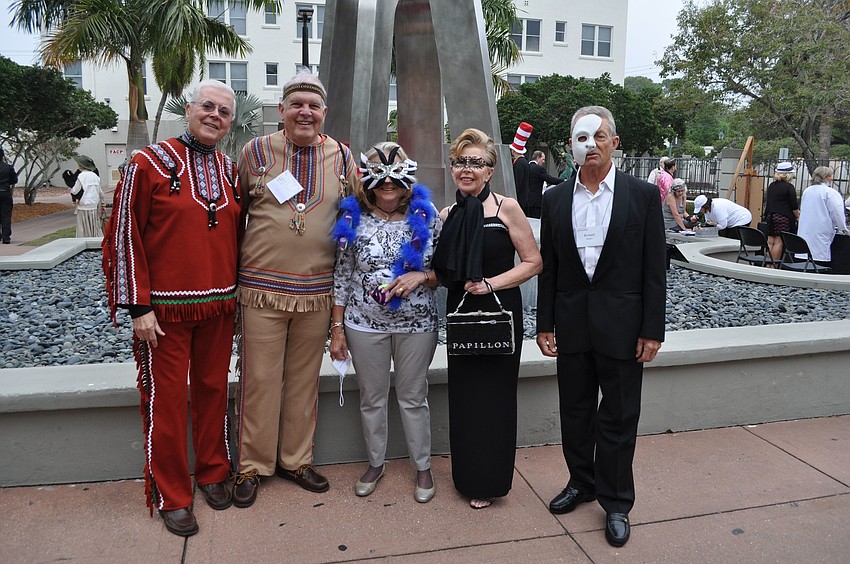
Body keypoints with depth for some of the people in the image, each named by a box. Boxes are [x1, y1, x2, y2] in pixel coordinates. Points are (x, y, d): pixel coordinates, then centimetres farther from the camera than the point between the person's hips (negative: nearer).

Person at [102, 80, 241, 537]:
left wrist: (236, 293, 11)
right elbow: (126, 235, -7)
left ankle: (213, 472, 33)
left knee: (213, 390, 14)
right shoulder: (150, 163, -6)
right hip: (165, 308, -4)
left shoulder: (231, 171, 8)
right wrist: (139, 307, -11)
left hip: (219, 307, 4)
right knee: (166, 399, 5)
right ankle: (171, 495, 20)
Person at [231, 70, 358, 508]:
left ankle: (296, 460, 29)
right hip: (261, 288, -2)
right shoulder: (256, 152, 1)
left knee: (305, 379, 12)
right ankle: (252, 466, 22)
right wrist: (235, 266, 8)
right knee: (259, 379, 5)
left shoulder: (342, 156, 5)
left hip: (317, 291, 2)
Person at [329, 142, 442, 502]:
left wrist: (421, 276, -19)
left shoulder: (426, 215, -3)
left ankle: (422, 467, 29)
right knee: (371, 398, 14)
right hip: (364, 325, 1)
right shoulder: (353, 218, -3)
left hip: (417, 325, 0)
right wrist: (337, 329, 0)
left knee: (413, 398, 12)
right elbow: (342, 275, 1)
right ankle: (375, 463, 35)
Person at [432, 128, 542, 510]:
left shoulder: (507, 208, -8)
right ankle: (468, 475, 31)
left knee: (494, 395, 5)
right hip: (460, 313, 5)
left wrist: (490, 284, -19)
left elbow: (532, 262, -9)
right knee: (463, 395, 12)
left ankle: (490, 482, 24)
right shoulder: (448, 215, 6)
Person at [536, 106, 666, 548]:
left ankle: (616, 503, 25)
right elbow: (547, 267, 6)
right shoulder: (555, 199, 4)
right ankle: (581, 482, 37)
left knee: (618, 418, 8)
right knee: (575, 411, 16)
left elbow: (654, 270, -4)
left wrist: (652, 330, -7)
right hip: (572, 325, 3)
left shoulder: (644, 195, -4)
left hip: (622, 326, -3)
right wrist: (544, 324, 4)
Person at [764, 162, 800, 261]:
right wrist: (798, 216, 6)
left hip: (770, 216, 6)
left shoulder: (771, 186, 11)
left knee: (770, 241, 7)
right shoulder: (789, 187, -8)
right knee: (778, 242, -5)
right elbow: (794, 206, -7)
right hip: (783, 217, -6)